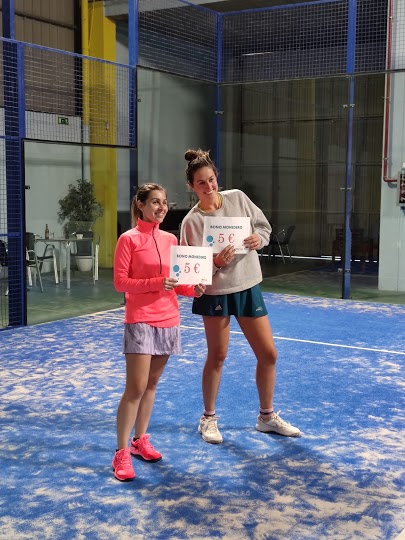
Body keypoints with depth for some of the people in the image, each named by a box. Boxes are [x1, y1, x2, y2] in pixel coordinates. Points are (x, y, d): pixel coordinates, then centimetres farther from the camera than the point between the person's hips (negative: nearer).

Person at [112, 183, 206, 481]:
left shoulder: (171, 239, 9)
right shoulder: (129, 239, -8)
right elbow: (120, 282, -11)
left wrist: (193, 288, -4)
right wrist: (156, 283, -22)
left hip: (168, 320, 6)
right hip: (140, 321, -6)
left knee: (152, 384, 14)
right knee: (136, 388, -8)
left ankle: (140, 440, 27)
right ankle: (121, 453, 1)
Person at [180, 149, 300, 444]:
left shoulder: (238, 198, -3)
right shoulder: (192, 221, -13)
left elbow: (265, 226, 8)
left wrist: (259, 238, -14)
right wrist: (216, 262, -31)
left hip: (248, 287, 4)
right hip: (215, 292, -4)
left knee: (268, 353, 7)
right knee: (217, 357, 6)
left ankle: (267, 416, 26)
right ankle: (209, 418, 26)